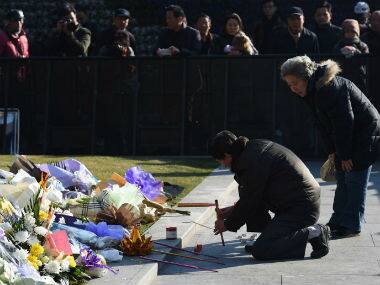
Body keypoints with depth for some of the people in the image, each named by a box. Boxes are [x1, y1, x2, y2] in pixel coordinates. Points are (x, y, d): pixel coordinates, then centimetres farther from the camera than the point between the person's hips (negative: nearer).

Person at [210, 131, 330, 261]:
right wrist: (233, 210, 29)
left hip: (300, 209, -11)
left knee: (259, 251, -15)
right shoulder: (254, 147, 13)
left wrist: (227, 225, 4)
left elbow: (249, 202, -11)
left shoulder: (252, 162, -19)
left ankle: (312, 234, -10)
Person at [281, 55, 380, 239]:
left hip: (364, 133, -10)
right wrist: (332, 151, 4)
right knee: (342, 178, 12)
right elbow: (323, 124, 9)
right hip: (348, 137, 10)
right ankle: (338, 221, 19)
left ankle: (351, 225, 1)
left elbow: (344, 121, -26)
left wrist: (345, 155, -20)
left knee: (354, 180, -6)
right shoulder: (312, 91, 3)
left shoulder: (330, 88, -28)